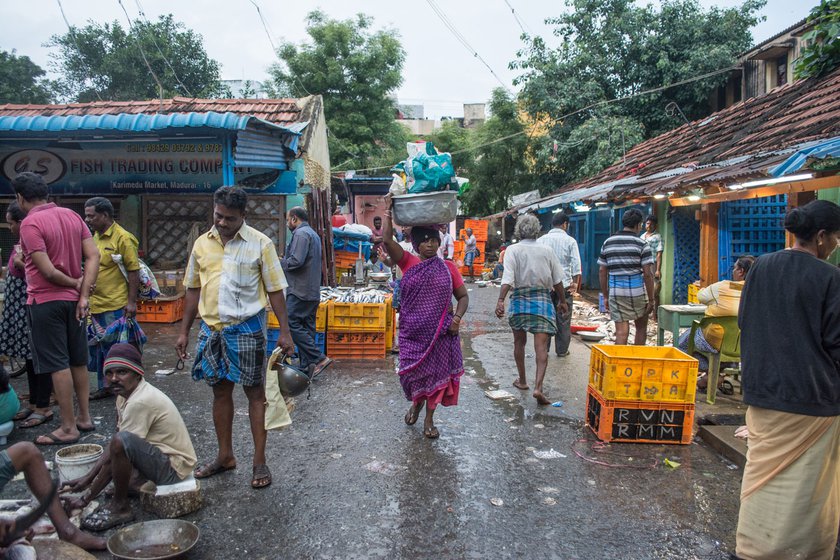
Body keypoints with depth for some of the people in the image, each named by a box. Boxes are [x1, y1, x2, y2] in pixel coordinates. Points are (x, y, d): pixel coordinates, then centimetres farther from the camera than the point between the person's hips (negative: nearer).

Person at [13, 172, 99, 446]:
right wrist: (83, 294, -4)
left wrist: (74, 282, -1)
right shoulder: (72, 216, 5)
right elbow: (94, 256, 0)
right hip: (73, 300, 7)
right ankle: (84, 417, 24)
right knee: (78, 360, 14)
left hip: (45, 302, -7)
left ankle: (68, 428, 7)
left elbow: (48, 271, -19)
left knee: (58, 365, 0)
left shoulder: (30, 223, -14)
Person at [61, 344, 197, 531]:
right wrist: (88, 477, 0)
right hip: (161, 455, 10)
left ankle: (120, 507, -9)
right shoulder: (126, 393, 3)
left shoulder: (141, 402, -24)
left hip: (174, 468, -10)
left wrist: (87, 497, -12)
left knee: (121, 442, -30)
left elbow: (117, 449, -20)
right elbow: (112, 449, 7)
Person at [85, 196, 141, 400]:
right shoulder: (95, 237, 13)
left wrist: (132, 301, -18)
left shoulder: (122, 238, -12)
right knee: (99, 348, 15)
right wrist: (87, 299, 18)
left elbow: (134, 270, -14)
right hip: (96, 305, 8)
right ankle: (104, 387, 27)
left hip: (115, 306, -8)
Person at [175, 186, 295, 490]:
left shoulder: (259, 243, -7)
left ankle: (260, 461, 13)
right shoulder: (202, 243, 6)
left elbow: (275, 290, -5)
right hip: (212, 329, 5)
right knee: (220, 392, 14)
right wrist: (184, 331, 12)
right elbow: (194, 290, 13)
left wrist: (284, 331, -9)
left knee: (255, 393, 3)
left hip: (246, 328, -4)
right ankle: (225, 456, 29)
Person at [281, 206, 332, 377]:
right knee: (307, 327, 9)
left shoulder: (301, 233, -11)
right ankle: (307, 366, 10)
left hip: (300, 290, -10)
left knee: (292, 324, -9)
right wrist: (285, 259, 18)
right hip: (312, 291, 10)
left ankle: (319, 358, -13)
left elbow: (296, 261, -21)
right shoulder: (313, 234, 22)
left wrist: (280, 262, -4)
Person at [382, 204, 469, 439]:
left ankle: (429, 418, 25)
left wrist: (457, 317, -13)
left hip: (441, 332, 0)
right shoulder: (408, 263, 0)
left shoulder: (448, 267, 2)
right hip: (412, 332, 0)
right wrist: (388, 212, -10)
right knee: (413, 371, 6)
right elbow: (387, 240, -13)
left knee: (436, 372, 6)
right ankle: (416, 402, 40)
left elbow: (463, 297, 4)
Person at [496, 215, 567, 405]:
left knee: (519, 342, 18)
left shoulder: (513, 250, -4)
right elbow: (557, 280, 7)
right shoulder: (547, 250, 2)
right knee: (541, 347, -3)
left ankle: (522, 380, 31)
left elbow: (508, 279, -17)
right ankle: (538, 387, -16)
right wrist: (562, 301, 19)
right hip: (543, 300, 0)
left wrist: (501, 300, -22)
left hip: (520, 299, 0)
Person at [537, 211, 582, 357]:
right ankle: (562, 350, 14)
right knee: (563, 320, 8)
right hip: (564, 285, -2)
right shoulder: (570, 241, -2)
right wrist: (575, 283, -1)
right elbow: (576, 264, -7)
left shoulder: (541, 240, 4)